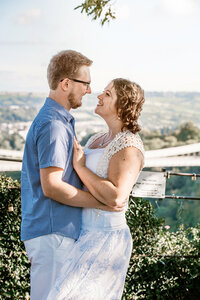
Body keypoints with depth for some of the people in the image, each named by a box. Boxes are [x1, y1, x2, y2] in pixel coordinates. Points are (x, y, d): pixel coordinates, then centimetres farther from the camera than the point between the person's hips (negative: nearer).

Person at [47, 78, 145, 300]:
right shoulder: (98, 140, 14)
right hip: (85, 235, 10)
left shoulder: (129, 146, -16)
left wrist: (80, 167, -18)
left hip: (104, 239, -10)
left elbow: (115, 198, -28)